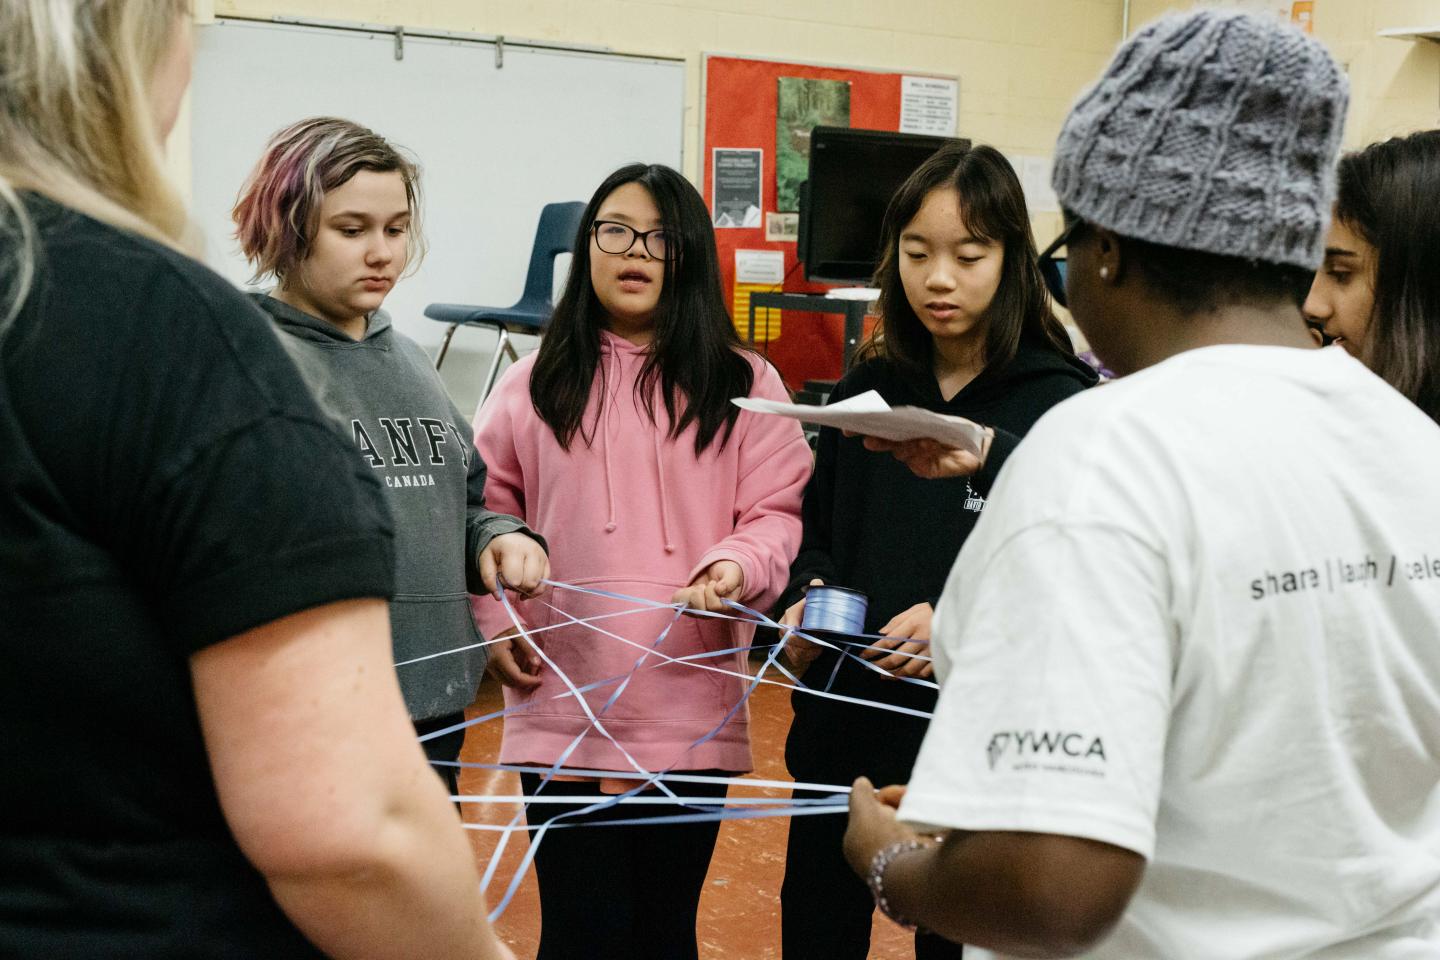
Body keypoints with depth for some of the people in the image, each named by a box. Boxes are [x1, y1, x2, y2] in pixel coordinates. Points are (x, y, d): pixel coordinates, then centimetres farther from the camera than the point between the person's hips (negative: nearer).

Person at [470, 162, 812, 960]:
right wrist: (492, 619, 0)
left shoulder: (743, 385, 3)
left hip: (692, 708, 0)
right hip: (564, 708, 0)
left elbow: (775, 510, 1)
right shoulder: (534, 385, 6)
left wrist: (738, 566, -19)